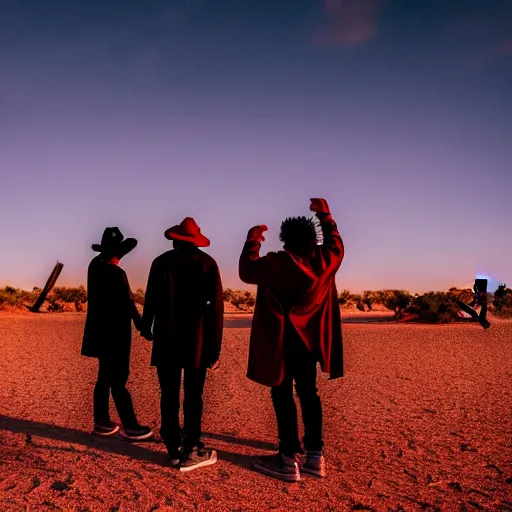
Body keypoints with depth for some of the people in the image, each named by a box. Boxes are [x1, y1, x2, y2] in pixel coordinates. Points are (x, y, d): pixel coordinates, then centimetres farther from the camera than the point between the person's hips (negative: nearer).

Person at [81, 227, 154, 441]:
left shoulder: (95, 265, 4)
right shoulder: (115, 273, -22)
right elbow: (127, 303, -19)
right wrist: (141, 325, -12)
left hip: (102, 332, 9)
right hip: (113, 334, -9)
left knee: (105, 378, 17)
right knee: (118, 381, -1)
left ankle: (101, 422, 26)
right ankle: (131, 427, 8)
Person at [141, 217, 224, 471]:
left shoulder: (162, 261, 2)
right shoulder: (207, 263, -1)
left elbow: (150, 300, 4)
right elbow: (216, 306, -5)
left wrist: (146, 326, 21)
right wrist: (215, 346, -1)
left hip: (167, 338, 1)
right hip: (197, 340, 0)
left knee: (169, 396, 7)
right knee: (193, 396, 7)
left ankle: (176, 450, 11)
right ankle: (191, 451, 8)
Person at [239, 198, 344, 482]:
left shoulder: (277, 263, -14)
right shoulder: (324, 260, -2)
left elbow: (247, 271, 0)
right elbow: (335, 242, 21)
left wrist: (252, 241, 12)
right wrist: (325, 215, 29)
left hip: (282, 340, -5)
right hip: (310, 339, 6)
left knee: (282, 395, 1)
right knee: (308, 393, 15)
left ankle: (289, 460, 4)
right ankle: (315, 455, 19)